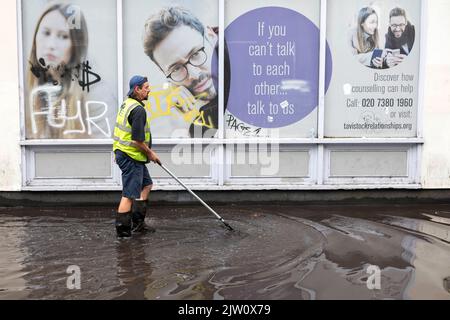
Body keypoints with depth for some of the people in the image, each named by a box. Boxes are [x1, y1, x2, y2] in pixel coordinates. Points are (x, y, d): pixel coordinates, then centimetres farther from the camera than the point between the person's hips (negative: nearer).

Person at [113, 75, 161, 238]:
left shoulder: (127, 103, 12)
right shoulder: (138, 109, -20)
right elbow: (138, 140, -24)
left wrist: (147, 149, 22)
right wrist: (150, 153, -8)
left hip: (124, 152, 11)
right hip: (131, 156, -11)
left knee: (146, 184, 21)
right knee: (129, 194, -3)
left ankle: (137, 222, 26)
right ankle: (122, 229, 7)